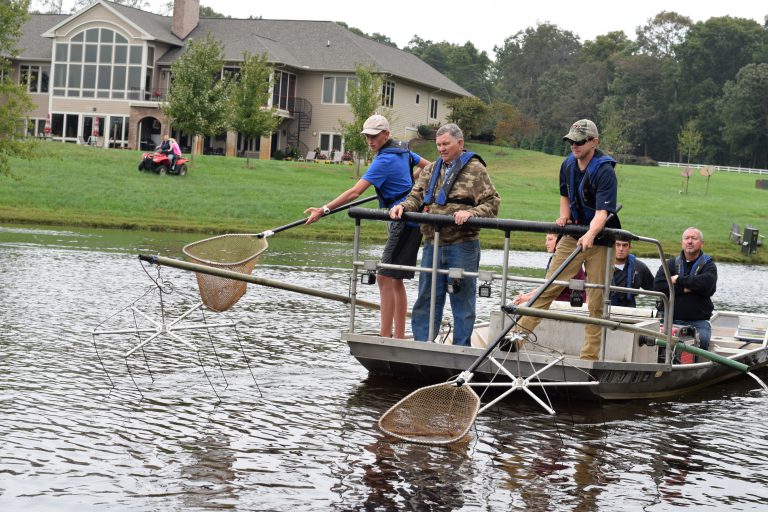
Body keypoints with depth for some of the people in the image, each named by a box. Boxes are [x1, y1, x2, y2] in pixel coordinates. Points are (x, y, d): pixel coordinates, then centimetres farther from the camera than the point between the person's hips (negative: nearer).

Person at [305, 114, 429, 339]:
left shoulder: (385, 160, -16)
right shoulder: (402, 149, 11)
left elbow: (355, 192, -21)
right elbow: (427, 166, 28)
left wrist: (323, 210, -21)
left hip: (404, 222, -10)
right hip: (409, 221, 10)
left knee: (385, 277, -12)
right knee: (395, 280, 12)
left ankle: (384, 336, -14)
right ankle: (399, 336, 15)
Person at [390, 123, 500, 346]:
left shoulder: (476, 170, -1)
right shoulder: (431, 171, 17)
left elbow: (492, 204, -7)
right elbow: (417, 197, 13)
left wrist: (470, 213, -23)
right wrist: (402, 207, -8)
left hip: (462, 246, -5)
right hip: (432, 244, 6)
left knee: (462, 300, 1)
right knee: (426, 297, 9)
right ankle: (421, 343, 16)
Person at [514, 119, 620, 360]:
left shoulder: (605, 172, -19)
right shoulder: (568, 165, 2)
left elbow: (602, 213, -29)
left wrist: (590, 235, -46)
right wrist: (564, 216, 1)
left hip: (600, 238, -5)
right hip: (574, 235, 5)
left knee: (597, 299, -3)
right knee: (549, 285, 0)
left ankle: (590, 354, 2)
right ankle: (520, 332, 0)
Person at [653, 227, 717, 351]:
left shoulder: (708, 265, 10)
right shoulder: (671, 264, 16)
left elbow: (707, 283, -14)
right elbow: (658, 286, 0)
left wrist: (679, 280, -5)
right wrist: (684, 289, -10)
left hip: (698, 321, -1)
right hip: (672, 320, 2)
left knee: (702, 340, -31)